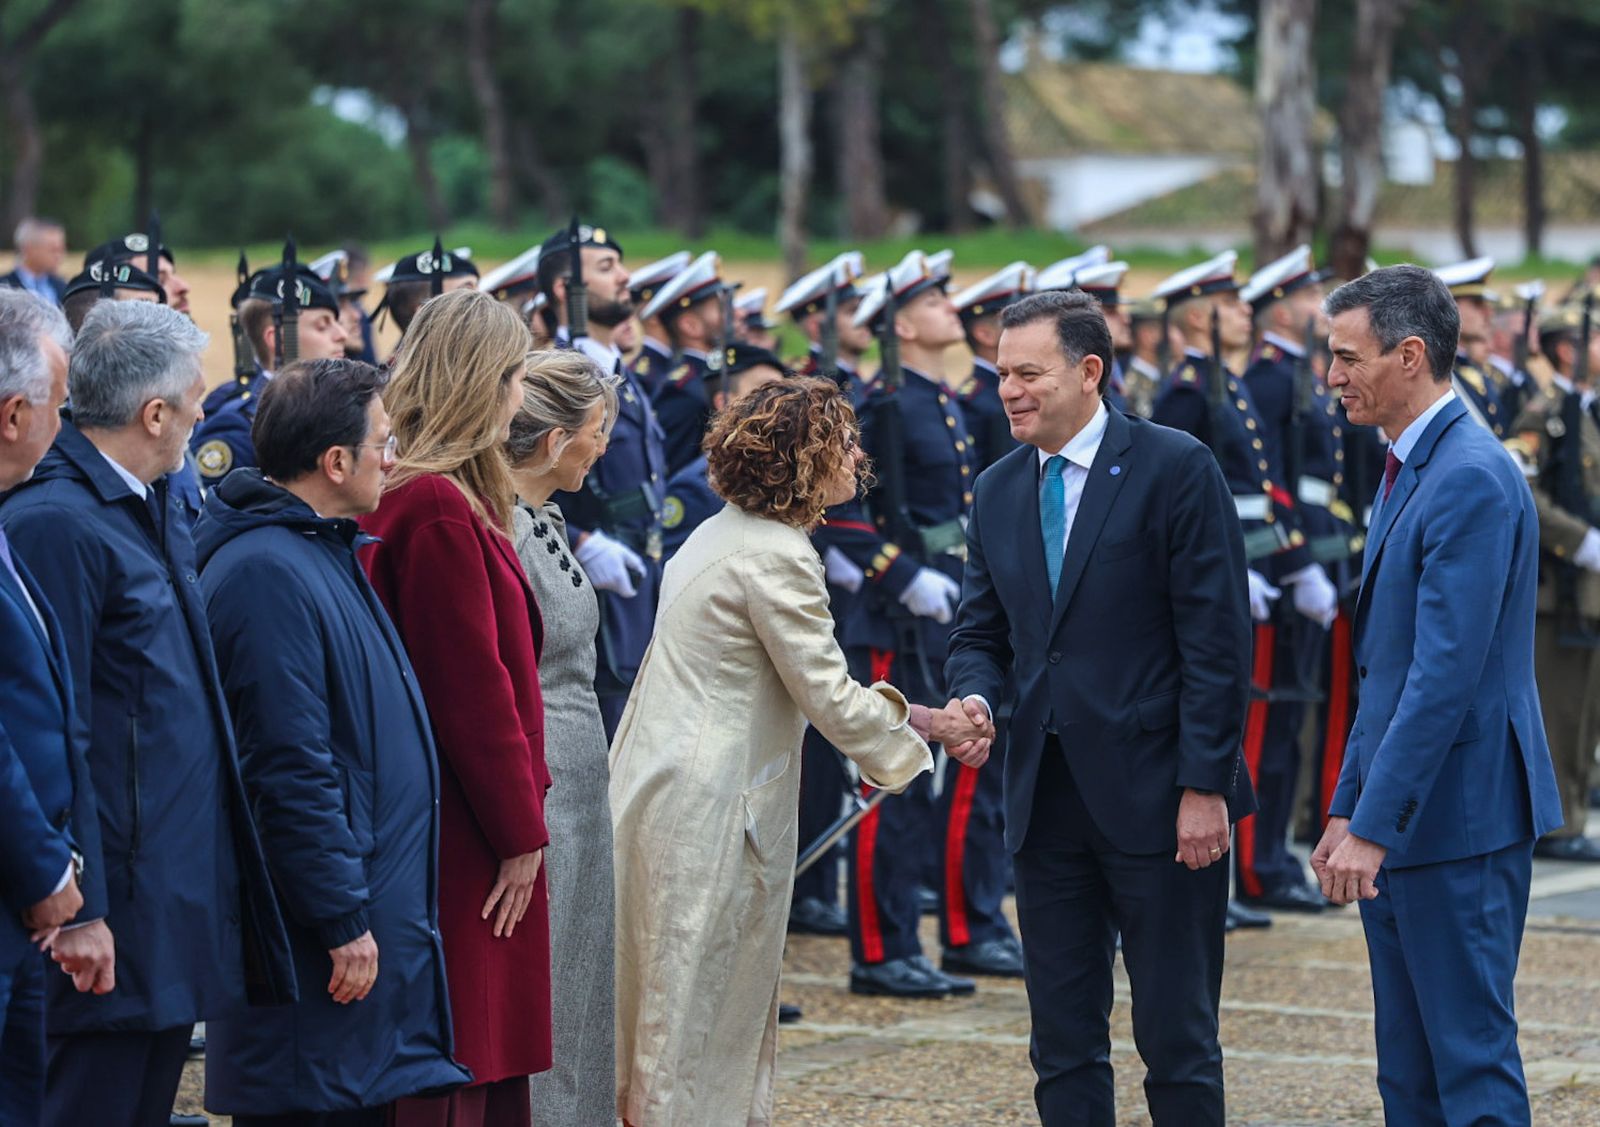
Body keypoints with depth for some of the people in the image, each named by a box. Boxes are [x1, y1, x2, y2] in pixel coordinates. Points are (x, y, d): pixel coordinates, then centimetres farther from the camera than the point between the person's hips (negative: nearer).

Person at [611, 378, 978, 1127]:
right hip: (709, 809, -10)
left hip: (665, 783, 10)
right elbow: (828, 696, -14)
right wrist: (930, 728, -1)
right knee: (701, 1004, -3)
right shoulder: (775, 557, -16)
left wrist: (916, 717, 14)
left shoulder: (726, 534, 15)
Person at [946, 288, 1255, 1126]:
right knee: (1063, 1042, 9)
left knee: (1177, 1037, 0)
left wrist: (1205, 785, -14)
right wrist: (974, 697, -8)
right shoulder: (997, 492, 11)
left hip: (1156, 798, -6)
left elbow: (1217, 641, -10)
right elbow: (981, 633, 15)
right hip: (1048, 798, 6)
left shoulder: (1176, 469, -8)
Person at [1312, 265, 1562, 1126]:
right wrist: (1347, 807, 17)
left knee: (1472, 1057, -5)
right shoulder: (1406, 471, 15)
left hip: (1458, 821, -10)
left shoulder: (1472, 480, -17)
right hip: (1399, 824, 10)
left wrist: (1375, 825, -23)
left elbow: (1445, 674, -23)